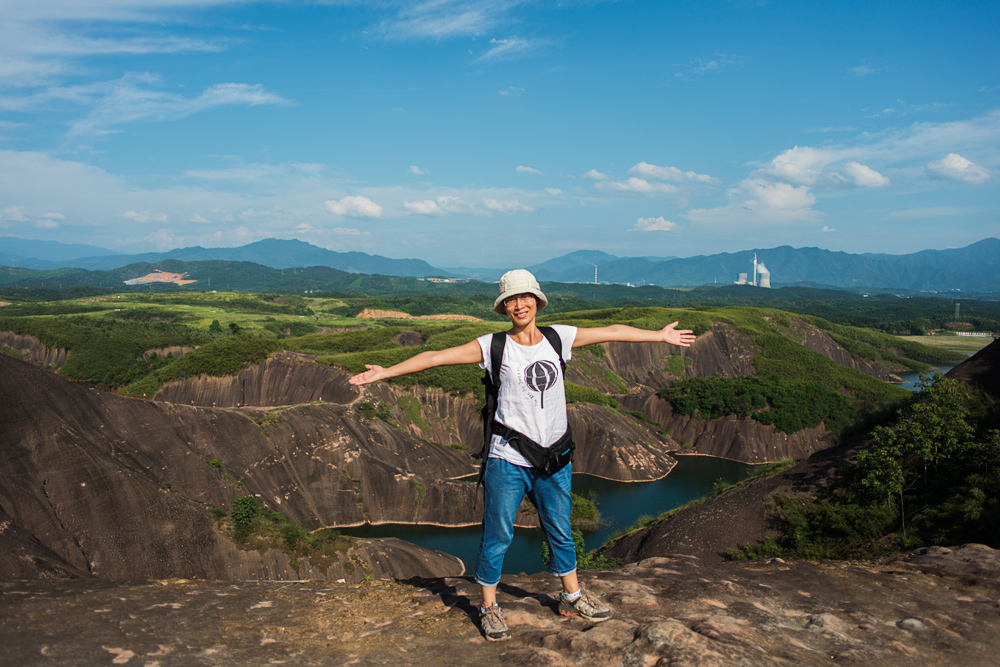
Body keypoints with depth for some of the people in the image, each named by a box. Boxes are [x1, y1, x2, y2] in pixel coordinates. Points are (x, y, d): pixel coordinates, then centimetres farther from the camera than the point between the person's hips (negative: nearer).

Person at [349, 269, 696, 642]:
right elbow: (436, 357, -9)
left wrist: (660, 335, 19)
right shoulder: (494, 346, -6)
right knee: (497, 536, 6)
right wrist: (385, 372, -13)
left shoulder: (558, 338, 4)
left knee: (560, 531, 18)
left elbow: (612, 332, 13)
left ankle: (572, 598, 37)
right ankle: (489, 608, 25)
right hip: (508, 460, -3)